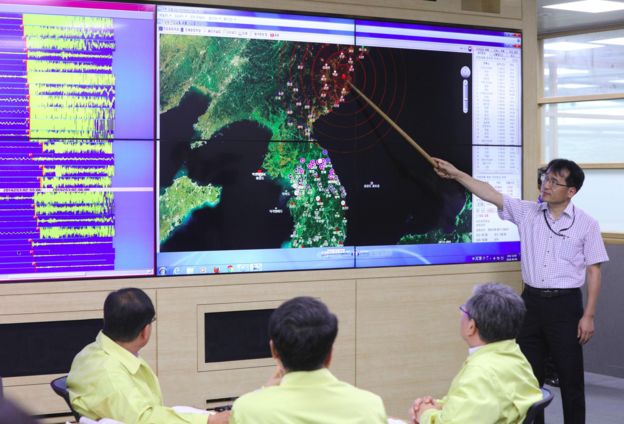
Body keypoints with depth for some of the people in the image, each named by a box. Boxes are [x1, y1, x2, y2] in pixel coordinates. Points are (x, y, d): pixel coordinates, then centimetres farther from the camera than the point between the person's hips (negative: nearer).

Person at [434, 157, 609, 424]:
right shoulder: (527, 213, 3)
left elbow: (593, 271, -3)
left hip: (565, 304, -3)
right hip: (531, 301, 3)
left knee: (570, 377, 4)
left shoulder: (586, 225, -4)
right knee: (528, 374, 10)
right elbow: (492, 195, 0)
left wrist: (589, 315, -7)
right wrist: (456, 174, -9)